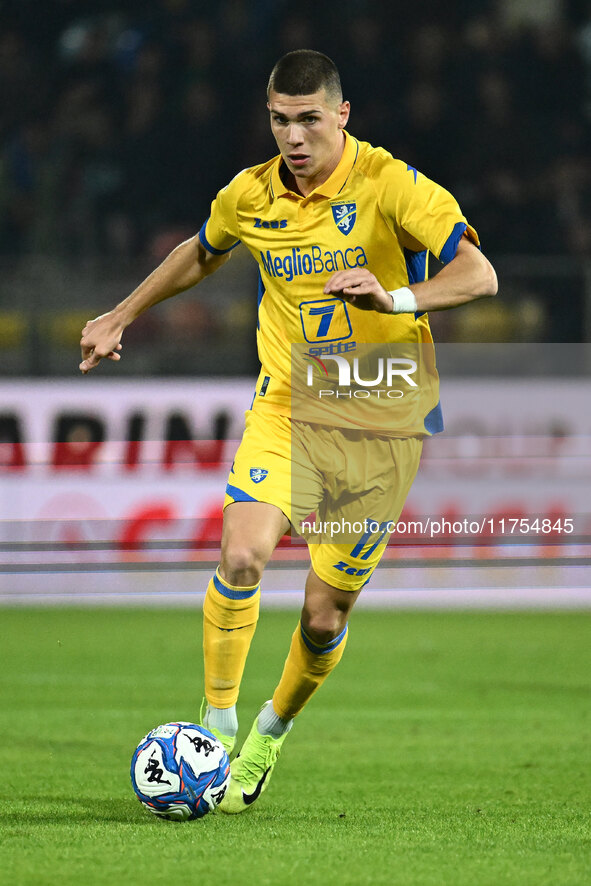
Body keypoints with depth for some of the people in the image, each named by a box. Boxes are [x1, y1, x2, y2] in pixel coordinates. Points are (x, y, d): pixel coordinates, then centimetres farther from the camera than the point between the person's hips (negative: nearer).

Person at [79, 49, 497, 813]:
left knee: (324, 615, 1)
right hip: (287, 406, 3)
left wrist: (398, 297, -37)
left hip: (380, 426, -2)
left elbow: (479, 274, -20)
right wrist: (122, 315, 28)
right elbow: (201, 255, 24)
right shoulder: (250, 197, 0)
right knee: (242, 555, -23)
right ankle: (217, 723, -9)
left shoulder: (390, 184, -14)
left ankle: (273, 730, 29)